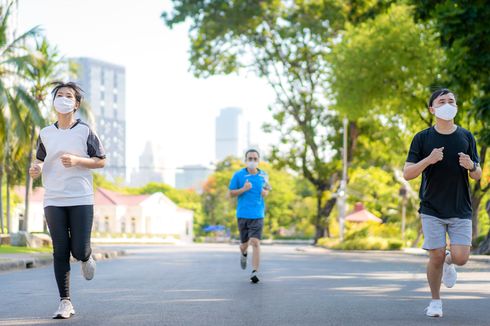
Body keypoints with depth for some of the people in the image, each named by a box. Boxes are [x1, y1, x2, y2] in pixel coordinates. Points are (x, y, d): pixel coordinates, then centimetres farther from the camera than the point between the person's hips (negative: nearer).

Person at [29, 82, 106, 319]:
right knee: (60, 252, -1)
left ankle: (86, 258, 33)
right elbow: (40, 160, 21)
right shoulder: (45, 134, 9)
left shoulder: (85, 131, 0)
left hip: (81, 199, -2)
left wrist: (77, 160, -13)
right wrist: (35, 168, -3)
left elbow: (101, 161, 3)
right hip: (53, 201, 2)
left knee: (79, 250, -6)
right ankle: (65, 302, 5)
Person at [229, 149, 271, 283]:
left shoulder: (263, 175, 5)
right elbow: (231, 193, 1)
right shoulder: (238, 175, -2)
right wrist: (243, 189, -16)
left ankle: (255, 272, -13)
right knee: (244, 243, 11)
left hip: (257, 214, 0)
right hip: (242, 214, 0)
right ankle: (243, 254, 48)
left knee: (255, 242, -14)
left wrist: (265, 192, -5)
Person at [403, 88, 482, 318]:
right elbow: (407, 174, -5)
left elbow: (477, 176, 9)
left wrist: (471, 166, -14)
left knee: (461, 258, -9)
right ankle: (436, 301, 18)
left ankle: (449, 263, 28)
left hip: (460, 211, 2)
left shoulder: (466, 137, 5)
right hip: (432, 210, -1)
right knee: (436, 257, -6)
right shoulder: (422, 138, -1)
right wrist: (428, 160, -21)